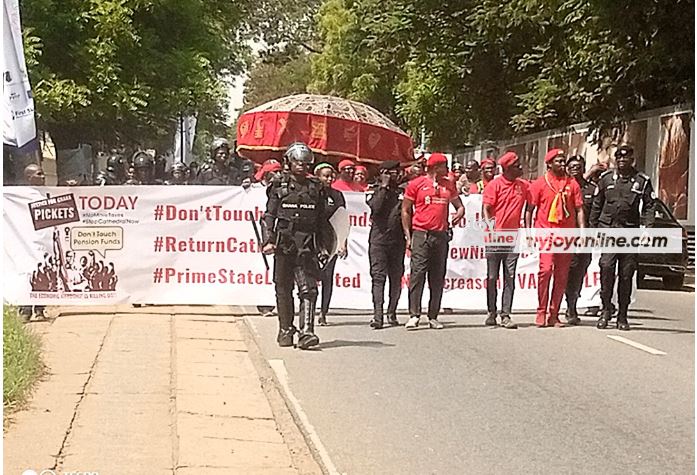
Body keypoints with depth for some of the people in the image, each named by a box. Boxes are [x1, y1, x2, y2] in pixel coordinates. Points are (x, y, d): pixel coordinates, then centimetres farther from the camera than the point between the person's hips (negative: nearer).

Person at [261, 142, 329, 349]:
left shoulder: (315, 187, 11)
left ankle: (306, 332, -16)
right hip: (283, 244, 0)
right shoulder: (279, 185, 6)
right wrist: (268, 240, -9)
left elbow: (322, 219, 15)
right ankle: (285, 329, 21)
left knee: (308, 289, -11)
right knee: (284, 289, 8)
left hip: (307, 245, 0)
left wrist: (324, 244, 12)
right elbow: (269, 215, 2)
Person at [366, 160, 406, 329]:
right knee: (378, 276, -10)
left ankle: (392, 313, 16)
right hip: (378, 238, -3)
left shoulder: (403, 192, 14)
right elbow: (375, 208, -14)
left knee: (396, 277, 5)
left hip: (398, 240, 3)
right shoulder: (373, 191, 5)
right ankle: (377, 315, -16)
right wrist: (384, 187, -8)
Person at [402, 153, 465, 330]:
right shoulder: (416, 184, 2)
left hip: (441, 235, 4)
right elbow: (405, 210, 4)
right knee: (418, 273, -11)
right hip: (421, 234, -4)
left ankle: (433, 317, 11)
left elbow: (459, 205, 25)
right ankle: (414, 315, -10)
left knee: (438, 277, 5)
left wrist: (459, 214, 0)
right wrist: (408, 235, -3)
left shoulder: (448, 185, 15)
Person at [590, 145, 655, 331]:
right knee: (606, 267, -16)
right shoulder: (606, 179, 9)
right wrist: (593, 228, 8)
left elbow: (650, 206, 6)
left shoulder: (642, 181, 6)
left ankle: (622, 316, 11)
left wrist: (648, 228, -6)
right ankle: (606, 309, -4)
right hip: (608, 228, 0)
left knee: (626, 273, 3)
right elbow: (596, 205, 13)